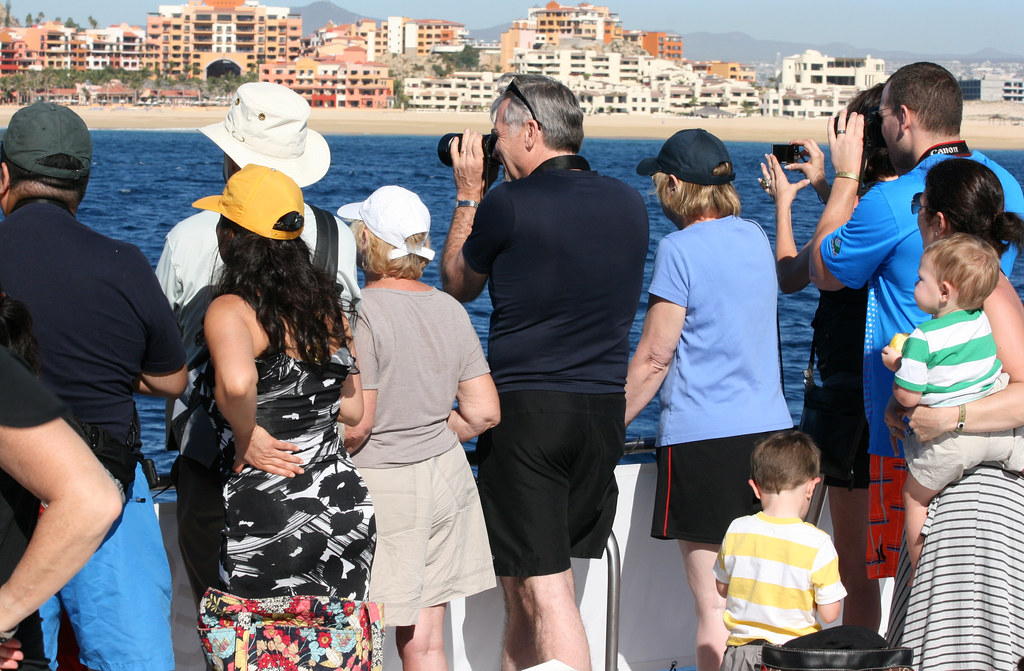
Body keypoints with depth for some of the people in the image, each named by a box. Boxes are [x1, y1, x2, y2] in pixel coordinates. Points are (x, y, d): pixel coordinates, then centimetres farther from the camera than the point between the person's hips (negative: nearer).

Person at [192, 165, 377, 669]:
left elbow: (236, 381, -35)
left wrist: (247, 438, -17)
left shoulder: (231, 310, -13)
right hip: (344, 505, 6)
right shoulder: (327, 304, 7)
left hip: (265, 518, -6)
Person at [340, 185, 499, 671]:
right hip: (446, 477, 7)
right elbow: (483, 412, 7)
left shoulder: (361, 312, -14)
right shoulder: (450, 309, 6)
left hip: (379, 486, -7)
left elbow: (354, 424, -19)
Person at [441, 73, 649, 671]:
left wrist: (469, 195, 16)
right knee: (524, 586, 18)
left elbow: (458, 285, 8)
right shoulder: (629, 204, 7)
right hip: (606, 410, 6)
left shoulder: (508, 205, -11)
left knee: (542, 592, -5)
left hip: (526, 407, -6)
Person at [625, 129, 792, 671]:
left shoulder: (680, 249, -9)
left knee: (713, 608, -3)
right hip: (770, 427, 7)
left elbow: (654, 357, -9)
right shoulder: (756, 238, 11)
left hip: (703, 437, -7)